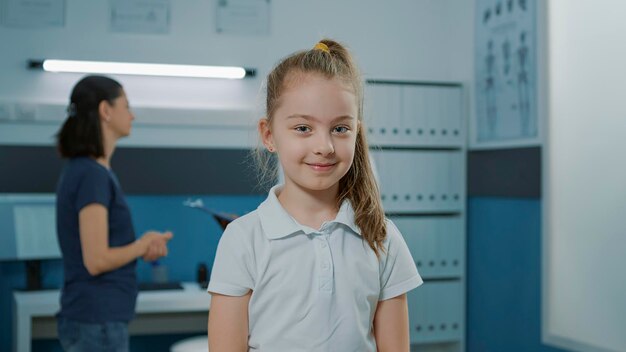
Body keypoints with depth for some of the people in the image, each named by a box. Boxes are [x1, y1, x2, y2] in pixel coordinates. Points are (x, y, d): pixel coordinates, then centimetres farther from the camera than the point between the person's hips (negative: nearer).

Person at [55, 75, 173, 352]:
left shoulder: (82, 170, 12)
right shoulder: (93, 174, -17)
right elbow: (96, 260, -21)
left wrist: (145, 246, 2)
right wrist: (144, 244, -5)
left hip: (88, 318, 9)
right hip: (98, 321, -9)